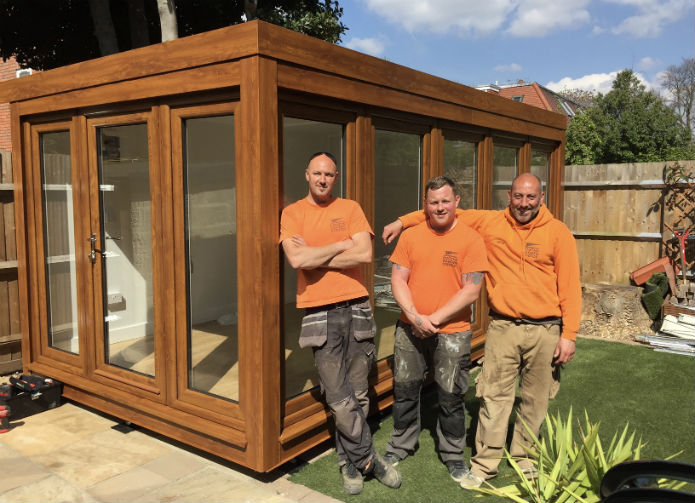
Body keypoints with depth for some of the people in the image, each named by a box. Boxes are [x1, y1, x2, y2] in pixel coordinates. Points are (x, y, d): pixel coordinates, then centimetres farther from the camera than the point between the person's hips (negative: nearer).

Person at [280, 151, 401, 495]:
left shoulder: (350, 209, 7)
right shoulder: (292, 213, 5)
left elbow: (365, 254, -7)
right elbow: (296, 259, -11)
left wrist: (314, 257, -7)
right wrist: (341, 245, -6)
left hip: (356, 307, 1)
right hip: (319, 313, -1)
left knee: (357, 394, 7)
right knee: (339, 398, -3)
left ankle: (350, 462, 26)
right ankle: (369, 459, 17)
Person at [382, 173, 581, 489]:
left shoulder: (558, 233, -2)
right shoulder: (490, 222, 2)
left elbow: (570, 286, -3)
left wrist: (569, 334, -7)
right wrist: (403, 222, 4)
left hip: (545, 330, 0)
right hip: (502, 327, 1)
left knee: (535, 399, 12)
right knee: (494, 396, 3)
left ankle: (524, 457, 31)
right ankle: (485, 463, 15)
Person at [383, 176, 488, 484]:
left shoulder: (470, 239, -6)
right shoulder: (411, 236, 3)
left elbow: (471, 290, -11)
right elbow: (398, 280, 0)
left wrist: (435, 319, -15)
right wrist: (415, 316, -14)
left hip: (452, 333, -3)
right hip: (410, 328, 3)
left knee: (451, 397, 9)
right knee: (404, 391, 14)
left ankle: (453, 454, 29)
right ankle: (401, 445, 34)